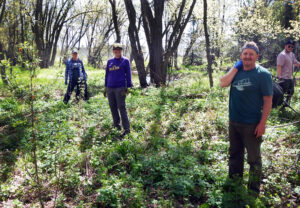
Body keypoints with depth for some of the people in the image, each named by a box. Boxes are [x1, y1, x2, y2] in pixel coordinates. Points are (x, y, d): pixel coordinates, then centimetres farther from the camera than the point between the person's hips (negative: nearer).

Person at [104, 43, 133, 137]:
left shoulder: (125, 61, 2)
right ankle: (116, 125, 24)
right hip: (110, 88, 5)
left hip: (120, 88, -5)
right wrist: (105, 87, 17)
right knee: (113, 107, 9)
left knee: (121, 108, -9)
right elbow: (107, 74, 19)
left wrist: (127, 87, -7)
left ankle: (126, 128, -5)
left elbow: (128, 74, 0)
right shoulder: (110, 61, 14)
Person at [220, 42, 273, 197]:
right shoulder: (236, 70, 5)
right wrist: (236, 67, -11)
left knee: (254, 158, 7)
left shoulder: (263, 74, -11)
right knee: (234, 154, 20)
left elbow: (268, 101, -12)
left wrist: (262, 123, -17)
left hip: (252, 124, -5)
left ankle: (254, 189, 23)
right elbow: (223, 83, -11)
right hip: (234, 122, 6)